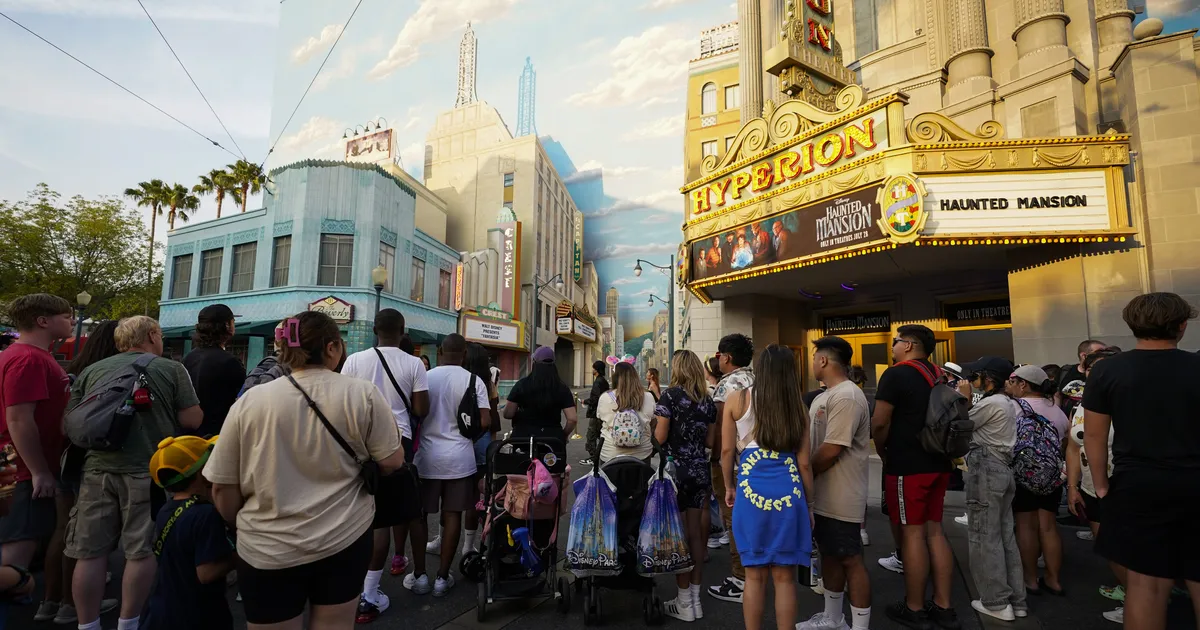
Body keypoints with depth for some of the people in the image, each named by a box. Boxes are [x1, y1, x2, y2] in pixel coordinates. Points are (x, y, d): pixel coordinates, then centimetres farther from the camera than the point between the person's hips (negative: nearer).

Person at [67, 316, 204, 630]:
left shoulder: (91, 371, 11)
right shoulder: (171, 369, 1)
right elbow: (192, 420, -2)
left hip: (98, 469, 4)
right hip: (148, 471, -3)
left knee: (89, 553, 11)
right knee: (142, 552, 6)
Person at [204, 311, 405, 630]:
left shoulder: (250, 401, -7)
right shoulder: (363, 394, -11)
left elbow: (222, 487, -2)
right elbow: (392, 461, -7)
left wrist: (243, 526, 16)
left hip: (268, 550, 1)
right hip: (345, 539, 0)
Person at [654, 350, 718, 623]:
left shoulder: (671, 395, -11)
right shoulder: (708, 400, 6)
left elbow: (660, 437, -13)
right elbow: (710, 441, 10)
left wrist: (656, 427, 8)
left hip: (675, 470, -5)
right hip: (700, 470, 5)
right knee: (695, 533, 13)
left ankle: (685, 603, 12)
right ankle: (695, 599, 22)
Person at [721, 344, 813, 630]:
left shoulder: (737, 400, 0)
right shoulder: (798, 407, 4)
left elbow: (727, 450, 3)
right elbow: (803, 462, 5)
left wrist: (729, 487, 18)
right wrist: (809, 503, 16)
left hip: (751, 488, -1)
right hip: (788, 491, 1)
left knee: (755, 575, 11)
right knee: (784, 577, 12)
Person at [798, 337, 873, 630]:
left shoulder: (846, 397, -20)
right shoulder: (825, 396, 13)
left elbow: (831, 451, -23)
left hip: (840, 498, -10)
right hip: (824, 495, 10)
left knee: (850, 560, 2)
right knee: (829, 556, 19)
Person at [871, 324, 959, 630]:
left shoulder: (897, 374, -14)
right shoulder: (940, 375, 11)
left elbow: (879, 423, -16)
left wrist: (884, 452, 1)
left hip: (907, 466, -8)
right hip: (938, 463, 8)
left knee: (912, 533, 1)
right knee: (934, 531, 14)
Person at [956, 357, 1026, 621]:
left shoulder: (990, 403, -16)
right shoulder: (1010, 403, 13)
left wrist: (964, 398, -1)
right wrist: (970, 400, 7)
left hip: (986, 470, -10)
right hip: (1003, 469, 10)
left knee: (984, 537, 0)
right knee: (1005, 535, 14)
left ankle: (997, 602, 7)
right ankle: (1016, 599, 21)